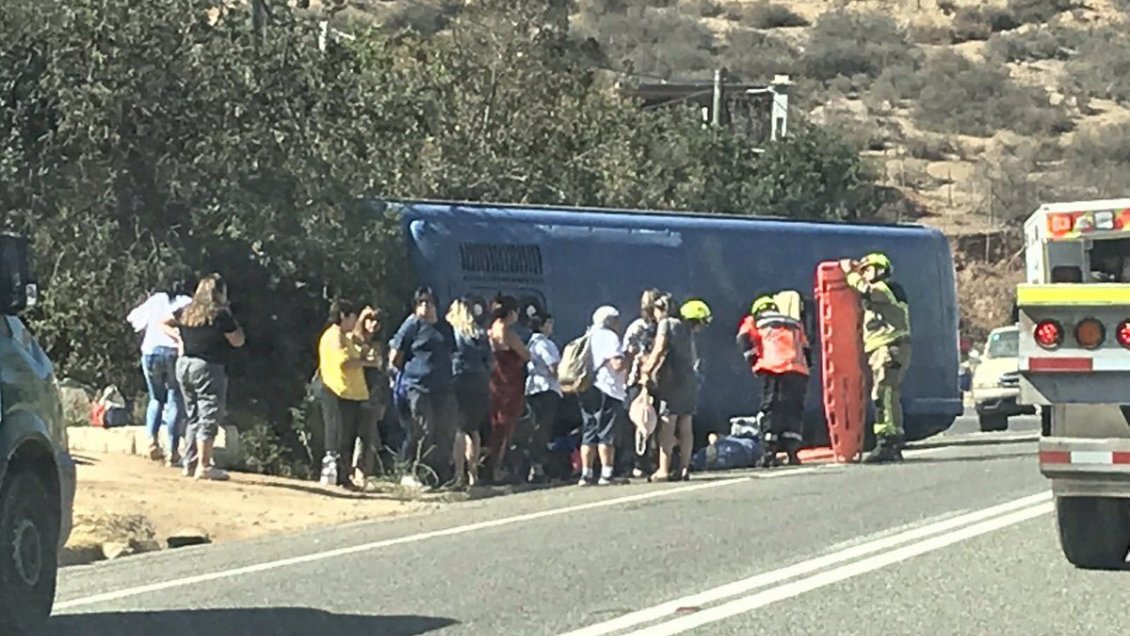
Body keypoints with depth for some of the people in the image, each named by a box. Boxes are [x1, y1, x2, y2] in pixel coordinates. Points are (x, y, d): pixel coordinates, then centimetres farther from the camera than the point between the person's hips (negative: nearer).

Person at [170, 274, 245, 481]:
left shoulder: (186, 311, 7)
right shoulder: (220, 315, -11)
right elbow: (238, 341, -5)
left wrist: (179, 338, 7)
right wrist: (231, 320, 3)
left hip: (184, 364, 7)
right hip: (209, 369, -7)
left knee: (193, 417, 16)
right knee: (209, 417, -5)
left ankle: (190, 463, 17)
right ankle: (203, 466, -11)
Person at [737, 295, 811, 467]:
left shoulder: (755, 321, 21)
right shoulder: (795, 324, 32)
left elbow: (744, 338, 2)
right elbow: (806, 351, 26)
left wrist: (754, 361, 5)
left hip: (772, 370, -3)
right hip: (798, 371, 3)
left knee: (771, 409, -1)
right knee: (794, 410, 6)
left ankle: (770, 453, -9)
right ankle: (792, 451, -7)